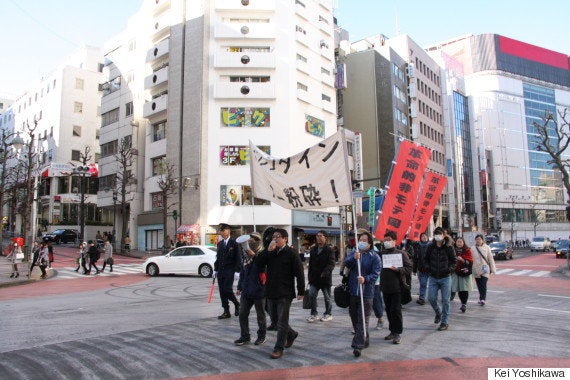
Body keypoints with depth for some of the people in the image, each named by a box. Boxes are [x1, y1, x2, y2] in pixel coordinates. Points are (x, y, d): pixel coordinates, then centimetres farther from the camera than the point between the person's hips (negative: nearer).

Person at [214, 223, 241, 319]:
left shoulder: (234, 243, -7)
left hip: (230, 271, -6)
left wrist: (237, 271, -14)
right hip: (220, 272, 7)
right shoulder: (220, 243, 13)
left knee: (227, 290, -13)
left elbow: (238, 258, -9)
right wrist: (215, 270, 14)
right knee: (222, 292, 6)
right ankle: (226, 312, 14)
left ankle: (237, 304, 14)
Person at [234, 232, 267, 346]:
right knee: (242, 314, 7)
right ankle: (245, 336, 19)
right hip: (246, 290, 6)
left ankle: (261, 336, 25)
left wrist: (254, 256, -32)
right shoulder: (246, 254, 8)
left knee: (260, 315, 9)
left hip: (259, 290, -6)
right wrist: (240, 286, 18)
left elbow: (262, 268, -27)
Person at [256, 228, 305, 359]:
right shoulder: (270, 253, 10)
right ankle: (291, 334, 40)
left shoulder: (291, 253, -9)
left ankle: (278, 348, 10)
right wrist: (268, 250, -14)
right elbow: (259, 262, -3)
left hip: (285, 294, -7)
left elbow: (299, 273, -9)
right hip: (271, 293, 7)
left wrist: (301, 291, -10)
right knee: (275, 319, 18)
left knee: (282, 322, 0)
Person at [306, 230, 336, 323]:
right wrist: (310, 277, 11)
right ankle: (314, 314, 9)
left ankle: (328, 314, 24)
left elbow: (331, 264, -16)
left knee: (327, 297, 8)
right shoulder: (313, 249, 11)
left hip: (325, 278, -4)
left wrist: (325, 273, -31)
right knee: (311, 295, -4)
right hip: (314, 278, 5)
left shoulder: (329, 250, -7)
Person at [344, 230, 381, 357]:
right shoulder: (353, 253, 9)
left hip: (366, 293, -5)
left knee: (363, 319, -6)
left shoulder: (374, 257, -3)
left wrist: (365, 279, -29)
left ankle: (358, 345, -6)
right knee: (354, 317, 15)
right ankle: (364, 340, 33)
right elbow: (346, 263, -8)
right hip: (352, 291, 5)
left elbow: (375, 274, -11)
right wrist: (354, 258, -29)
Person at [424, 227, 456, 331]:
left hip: (445, 277, -2)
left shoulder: (449, 247, -7)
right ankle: (438, 312, 31)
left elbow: (454, 261, 1)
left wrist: (449, 269, -16)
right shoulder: (430, 247, 0)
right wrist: (428, 267, -6)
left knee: (445, 300, 2)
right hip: (433, 277, 2)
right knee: (431, 298, 0)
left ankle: (445, 322, 16)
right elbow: (425, 259, 11)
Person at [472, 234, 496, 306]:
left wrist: (492, 269, 3)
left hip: (485, 270, -2)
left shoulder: (487, 248, 2)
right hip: (476, 270, 2)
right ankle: (482, 298, 22)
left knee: (483, 284, -13)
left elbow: (490, 259, 4)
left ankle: (483, 299, -13)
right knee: (479, 285, 10)